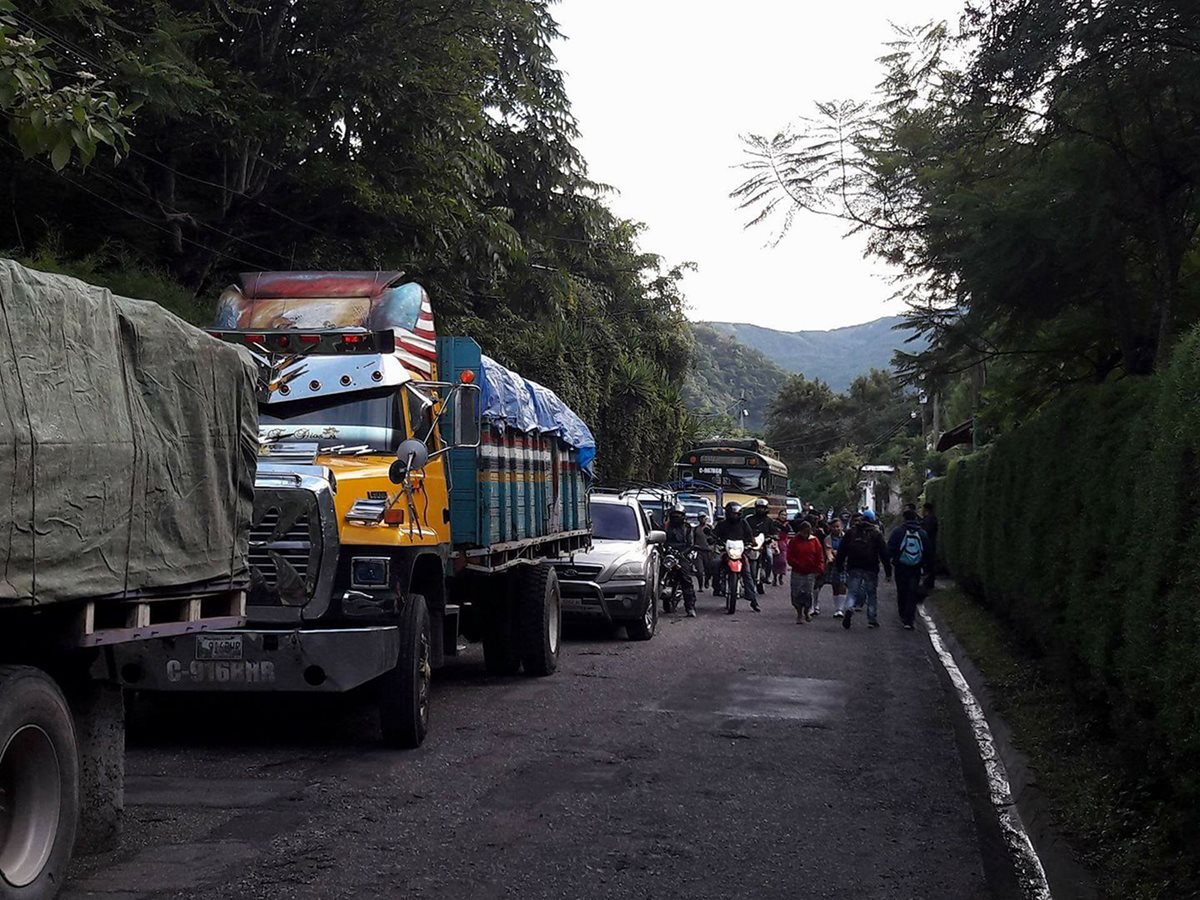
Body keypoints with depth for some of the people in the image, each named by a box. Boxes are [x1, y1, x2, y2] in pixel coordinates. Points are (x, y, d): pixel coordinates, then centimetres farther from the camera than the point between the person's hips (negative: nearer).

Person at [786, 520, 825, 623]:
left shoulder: (814, 541, 3)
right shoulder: (794, 541, 0)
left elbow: (820, 556, 4)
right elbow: (790, 557, -1)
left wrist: (820, 570, -5)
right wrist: (797, 564, -13)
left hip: (811, 573, 0)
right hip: (797, 572, 0)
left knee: (808, 593, -1)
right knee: (796, 593, -1)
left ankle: (807, 612, 20)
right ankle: (799, 614, 12)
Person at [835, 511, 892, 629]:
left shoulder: (851, 532, 6)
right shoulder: (876, 533, 0)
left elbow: (842, 550, 7)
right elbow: (884, 553, -1)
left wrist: (839, 565, 15)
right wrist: (888, 572, 2)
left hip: (854, 568, 1)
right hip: (871, 569, -1)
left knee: (852, 592, 5)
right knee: (872, 594, 10)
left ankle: (848, 609, -24)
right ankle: (872, 620, 10)